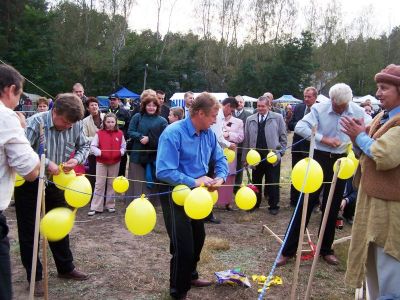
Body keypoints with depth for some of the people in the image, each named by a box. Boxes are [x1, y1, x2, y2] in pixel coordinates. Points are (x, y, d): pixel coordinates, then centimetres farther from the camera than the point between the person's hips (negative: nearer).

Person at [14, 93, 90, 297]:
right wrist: (46, 163, -34)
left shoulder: (76, 125, -12)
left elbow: (84, 146, 3)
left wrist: (76, 159, -17)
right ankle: (34, 276, 21)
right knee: (29, 231, 6)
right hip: (29, 183, -4)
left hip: (55, 182, 5)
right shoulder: (35, 123, -26)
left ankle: (66, 268, 34)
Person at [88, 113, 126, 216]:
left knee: (112, 184, 12)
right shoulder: (99, 133, -5)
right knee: (99, 184, -1)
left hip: (115, 162, 2)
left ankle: (110, 205, 24)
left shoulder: (120, 134, 0)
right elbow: (93, 146, -6)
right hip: (101, 162, -2)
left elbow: (123, 146, 6)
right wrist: (100, 152, -21)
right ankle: (95, 207, 3)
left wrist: (120, 152, -13)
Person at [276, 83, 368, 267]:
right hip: (320, 158, -2)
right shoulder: (319, 109, -10)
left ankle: (326, 249, 26)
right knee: (306, 203, -1)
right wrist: (324, 139, -21)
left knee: (332, 208, 11)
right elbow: (299, 127, -18)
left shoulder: (358, 112, -3)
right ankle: (288, 250, 6)